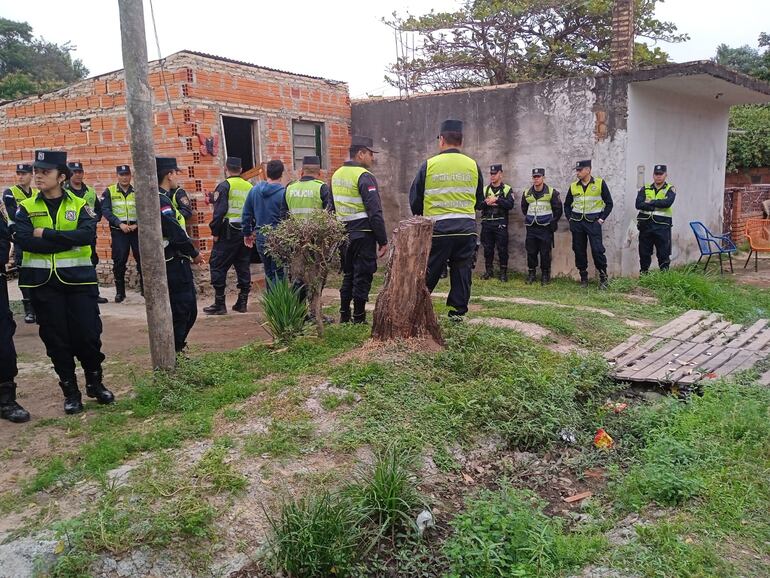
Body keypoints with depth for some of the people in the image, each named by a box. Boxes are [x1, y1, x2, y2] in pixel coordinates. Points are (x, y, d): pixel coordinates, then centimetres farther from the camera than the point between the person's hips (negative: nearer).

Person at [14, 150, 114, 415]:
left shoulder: (80, 205, 3)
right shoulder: (26, 208, 4)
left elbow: (87, 234, -16)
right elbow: (24, 241, -13)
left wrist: (45, 234, -17)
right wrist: (68, 241, -16)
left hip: (79, 279, -1)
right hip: (43, 282, 1)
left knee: (88, 333, 0)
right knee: (56, 338, 6)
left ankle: (95, 383, 23)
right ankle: (70, 391, 20)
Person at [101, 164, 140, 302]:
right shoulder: (109, 191, 5)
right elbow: (105, 210, -4)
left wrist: (137, 224, -11)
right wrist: (120, 224, -14)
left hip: (136, 230, 1)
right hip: (118, 231, -1)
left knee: (142, 258, -1)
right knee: (119, 261, -1)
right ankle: (120, 292, 8)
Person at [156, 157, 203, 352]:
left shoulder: (165, 198, 15)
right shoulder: (161, 201, -18)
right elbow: (176, 233, -22)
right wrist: (194, 253, -10)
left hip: (178, 263, 10)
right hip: (174, 265, -10)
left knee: (189, 307, 17)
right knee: (180, 308, -3)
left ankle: (177, 346, 28)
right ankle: (172, 352, 7)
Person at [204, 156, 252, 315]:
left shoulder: (224, 186, -8)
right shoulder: (249, 187, 9)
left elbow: (219, 211, -15)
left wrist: (215, 232, -8)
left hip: (228, 232, -6)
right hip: (246, 233, 6)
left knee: (218, 266, 2)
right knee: (243, 267, 12)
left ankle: (219, 304, 2)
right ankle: (242, 302, 16)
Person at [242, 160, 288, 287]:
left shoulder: (254, 189, 3)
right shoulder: (284, 192, -14)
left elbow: (246, 214, 9)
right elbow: (288, 218, -13)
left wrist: (247, 234, 19)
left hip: (260, 237, 5)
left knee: (268, 272, 18)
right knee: (278, 273, 1)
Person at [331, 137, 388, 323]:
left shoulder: (337, 175, 13)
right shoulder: (364, 177, -13)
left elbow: (332, 208, 18)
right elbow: (375, 212, -18)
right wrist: (383, 241, -14)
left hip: (343, 234, 8)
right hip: (363, 234, -8)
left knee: (348, 275, 17)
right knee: (362, 277, 0)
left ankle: (344, 317, 23)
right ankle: (358, 319, 4)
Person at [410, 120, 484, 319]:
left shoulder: (429, 165, -4)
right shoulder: (473, 166, 3)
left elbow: (415, 199, 3)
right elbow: (480, 201, 13)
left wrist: (423, 215, 21)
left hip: (438, 228, -2)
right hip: (467, 228, 2)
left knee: (428, 272, 7)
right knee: (462, 271, 11)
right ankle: (458, 311, 14)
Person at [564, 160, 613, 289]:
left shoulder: (600, 183, -3)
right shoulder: (573, 186, 7)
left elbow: (609, 203, 1)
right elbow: (567, 205, 19)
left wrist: (602, 219, -6)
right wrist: (570, 218, 6)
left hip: (593, 222, -3)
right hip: (577, 223, 4)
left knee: (597, 250, -10)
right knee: (579, 251, 5)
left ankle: (603, 278, 4)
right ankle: (583, 278, 18)